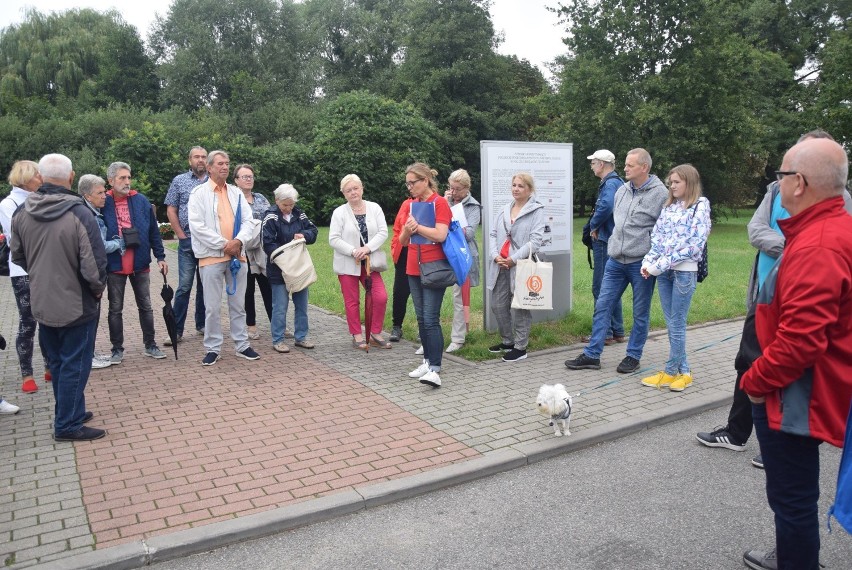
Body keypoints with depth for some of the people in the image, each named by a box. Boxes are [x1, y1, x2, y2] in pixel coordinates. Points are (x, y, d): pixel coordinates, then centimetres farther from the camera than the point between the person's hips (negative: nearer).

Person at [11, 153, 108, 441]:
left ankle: (70, 412, 33)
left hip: (42, 304, 6)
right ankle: (68, 425, 14)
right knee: (74, 365, 6)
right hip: (76, 304, -6)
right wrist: (98, 288, -4)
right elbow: (94, 264, -23)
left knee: (57, 363, 20)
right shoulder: (79, 213, -22)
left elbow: (18, 257, 11)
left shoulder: (23, 213, -2)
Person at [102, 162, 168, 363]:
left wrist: (160, 257, 0)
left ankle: (150, 345, 24)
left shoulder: (141, 201, 0)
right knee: (115, 309, 9)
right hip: (114, 266, -2)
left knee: (145, 306, 11)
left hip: (140, 264, 2)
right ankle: (117, 349, 21)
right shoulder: (103, 203, -6)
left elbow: (153, 231, 4)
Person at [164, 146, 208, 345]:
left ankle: (202, 324, 21)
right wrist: (182, 236, -3)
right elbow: (171, 211, 5)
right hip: (187, 241, -2)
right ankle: (177, 330, 0)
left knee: (205, 284, 10)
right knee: (184, 286, -4)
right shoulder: (179, 181, 6)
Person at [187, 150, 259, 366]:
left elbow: (247, 220, 8)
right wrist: (224, 244, -13)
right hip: (211, 256, -4)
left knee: (238, 303, 11)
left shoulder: (237, 193, 13)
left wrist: (239, 241, -11)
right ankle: (212, 349, 11)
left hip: (237, 255, 4)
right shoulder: (199, 193, -1)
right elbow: (197, 226, -10)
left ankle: (242, 345, 20)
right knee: (212, 307, 1)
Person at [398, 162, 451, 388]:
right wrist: (407, 229, -10)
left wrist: (416, 226, -10)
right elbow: (402, 241, 11)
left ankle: (435, 369, -12)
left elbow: (440, 235, -19)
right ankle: (428, 360, 22)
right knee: (421, 318, 12)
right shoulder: (409, 205, 12)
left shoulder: (440, 203, -7)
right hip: (414, 268, 7)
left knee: (431, 319, -12)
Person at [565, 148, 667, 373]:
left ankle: (633, 356, 21)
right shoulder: (622, 190, 9)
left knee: (640, 313, 8)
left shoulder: (660, 193, -10)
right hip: (615, 261, 6)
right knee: (602, 306, 7)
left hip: (641, 263, -6)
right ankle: (592, 355, 14)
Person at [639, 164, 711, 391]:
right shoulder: (669, 206, 13)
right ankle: (683, 370, 19)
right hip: (663, 271, 6)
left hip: (684, 271, -6)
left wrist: (662, 264, -15)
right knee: (671, 323, 10)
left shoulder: (700, 206, -4)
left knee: (677, 324, 1)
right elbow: (657, 236, 12)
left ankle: (670, 372, 12)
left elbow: (694, 243, -12)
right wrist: (648, 261, -4)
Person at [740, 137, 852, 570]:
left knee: (792, 496, 5)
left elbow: (800, 340, -31)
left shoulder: (816, 248, -27)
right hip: (803, 391, 11)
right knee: (794, 492, 27)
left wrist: (755, 381, -16)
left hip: (794, 398, -11)